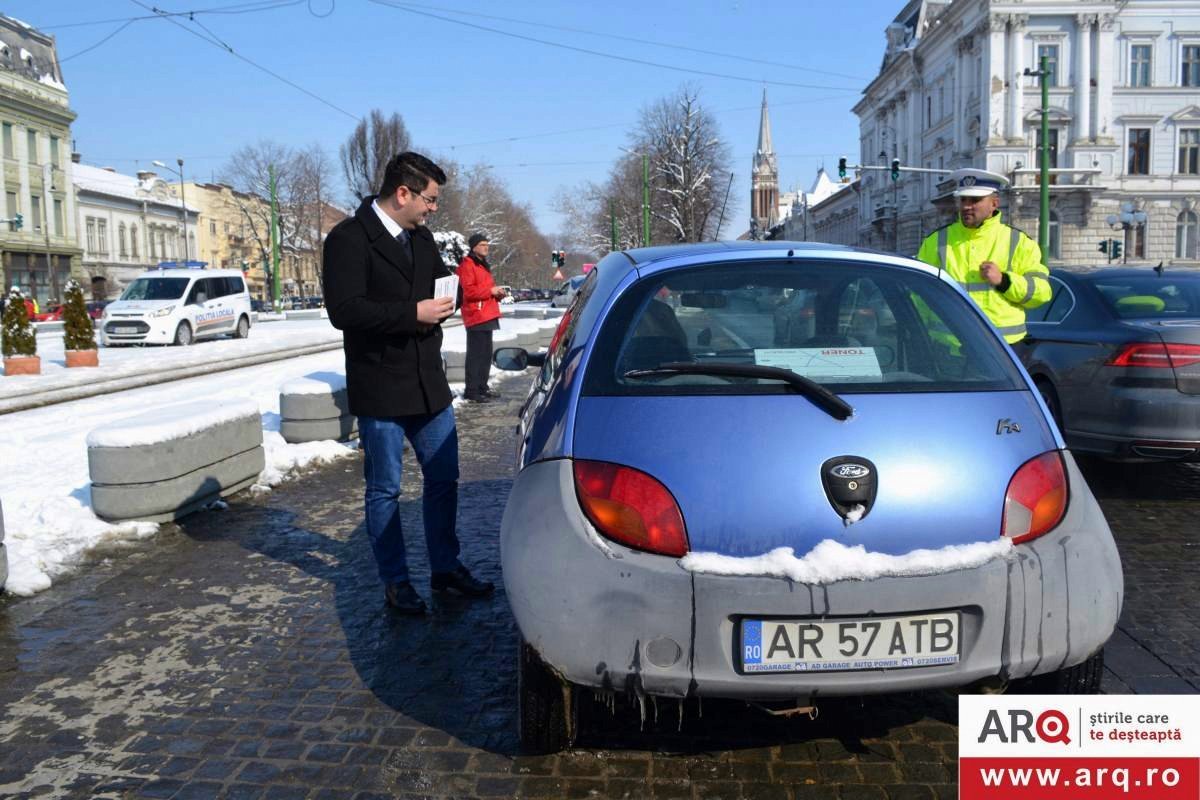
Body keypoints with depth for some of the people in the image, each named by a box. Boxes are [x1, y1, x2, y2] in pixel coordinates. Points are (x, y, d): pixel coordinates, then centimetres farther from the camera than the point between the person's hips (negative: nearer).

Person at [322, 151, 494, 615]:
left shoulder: (421, 238, 11)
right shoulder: (349, 239, -11)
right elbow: (344, 310, -21)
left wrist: (444, 302, 1)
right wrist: (414, 313, -21)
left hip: (429, 384, 7)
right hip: (380, 391, -7)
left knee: (443, 480, 13)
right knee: (384, 491, 6)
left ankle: (445, 569, 27)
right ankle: (395, 582, 20)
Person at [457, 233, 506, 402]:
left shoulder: (482, 264, 22)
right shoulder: (467, 265, -9)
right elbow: (468, 291, -20)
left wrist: (497, 293, 9)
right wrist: (490, 290, -16)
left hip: (487, 316, 10)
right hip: (476, 316, -10)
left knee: (486, 354, 14)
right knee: (476, 354, -11)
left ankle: (482, 387, 22)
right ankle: (471, 391, -9)